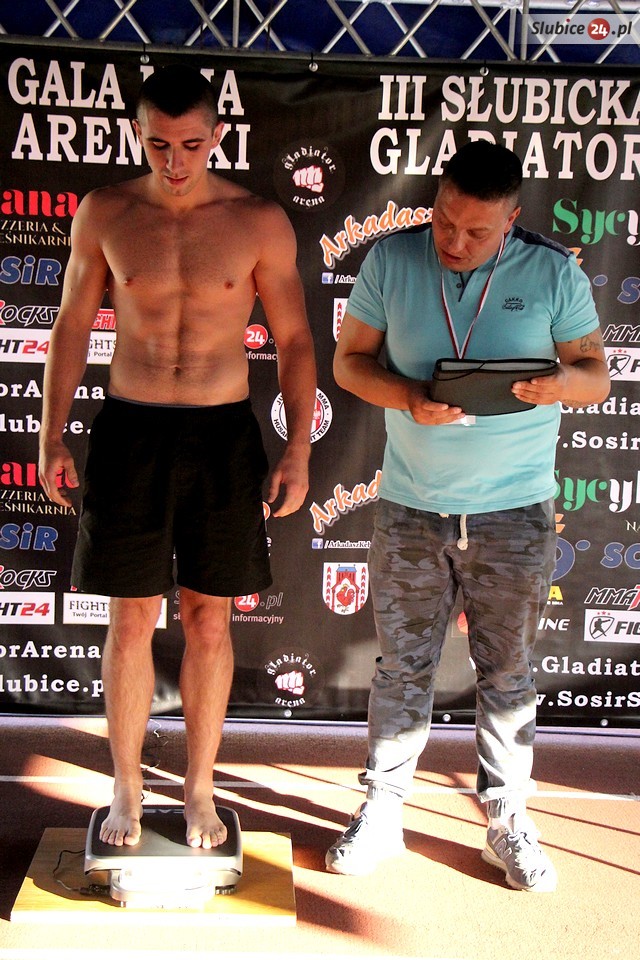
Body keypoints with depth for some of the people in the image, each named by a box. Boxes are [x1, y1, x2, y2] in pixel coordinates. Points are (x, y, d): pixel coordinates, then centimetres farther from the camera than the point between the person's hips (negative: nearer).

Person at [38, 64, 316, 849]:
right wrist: (51, 437, 1)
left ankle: (200, 789, 25)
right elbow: (72, 327, 6)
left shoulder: (260, 222, -5)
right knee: (131, 621, 5)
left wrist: (298, 452, -7)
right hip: (129, 434, 1)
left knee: (208, 620, 8)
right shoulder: (105, 213, -1)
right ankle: (127, 789, 25)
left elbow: (294, 341, 0)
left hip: (224, 438, 0)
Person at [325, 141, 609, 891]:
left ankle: (507, 824, 27)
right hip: (411, 506, 1)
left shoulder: (553, 273, -3)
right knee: (401, 665, 9)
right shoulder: (391, 260, -1)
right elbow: (349, 359, 3)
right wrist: (408, 396, -17)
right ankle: (380, 814, 25)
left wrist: (558, 381, -21)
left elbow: (596, 375, 3)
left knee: (507, 670, 9)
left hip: (515, 510, 0)